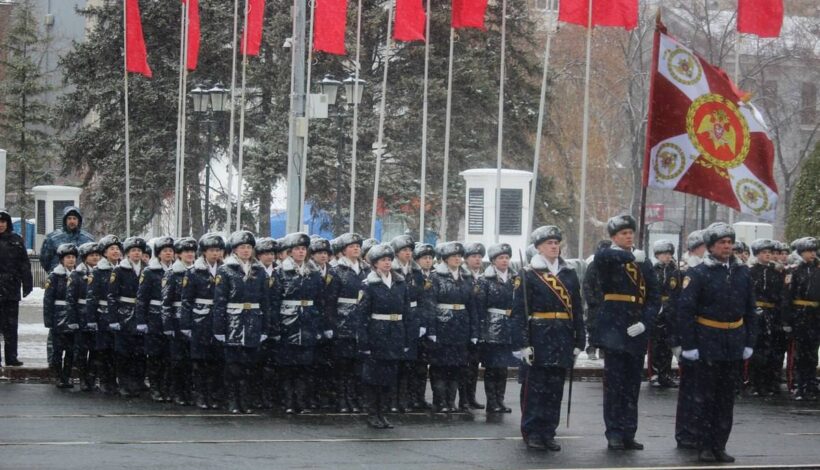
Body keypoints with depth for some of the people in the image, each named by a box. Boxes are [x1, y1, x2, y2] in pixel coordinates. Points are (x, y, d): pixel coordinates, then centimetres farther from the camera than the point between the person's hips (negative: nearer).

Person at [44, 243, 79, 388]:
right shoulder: (54, 276, -3)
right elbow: (48, 299, -5)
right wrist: (48, 320, -10)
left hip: (73, 320, 4)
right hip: (59, 320, -4)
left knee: (71, 350, 6)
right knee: (58, 349, -1)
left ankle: (67, 377, 15)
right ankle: (59, 378, 6)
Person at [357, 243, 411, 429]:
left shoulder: (400, 283, 9)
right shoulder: (369, 285, -5)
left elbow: (406, 312, 11)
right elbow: (362, 314, -9)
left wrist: (407, 339, 6)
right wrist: (364, 342, -15)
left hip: (395, 336, 5)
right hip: (376, 335, -5)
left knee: (390, 377, 7)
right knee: (374, 375, 1)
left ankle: (381, 412, 17)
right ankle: (372, 414, 9)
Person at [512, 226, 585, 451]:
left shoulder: (569, 274, 11)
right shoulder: (527, 275, -2)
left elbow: (577, 310, 12)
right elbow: (519, 312, -7)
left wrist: (579, 342, 7)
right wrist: (522, 344, -14)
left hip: (562, 340, 4)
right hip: (537, 338, -4)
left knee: (555, 389, 7)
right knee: (535, 388, 0)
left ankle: (548, 433, 13)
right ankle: (532, 433, 7)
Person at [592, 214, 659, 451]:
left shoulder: (644, 262, 12)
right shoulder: (608, 258, 0)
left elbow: (655, 296, 7)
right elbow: (600, 257, -27)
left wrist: (645, 321, -7)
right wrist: (630, 256, -25)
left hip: (637, 330, 4)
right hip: (614, 327, -4)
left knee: (632, 383, 7)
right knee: (614, 382, -3)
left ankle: (628, 434, 12)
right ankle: (614, 434, 0)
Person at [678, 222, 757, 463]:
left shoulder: (743, 272, 7)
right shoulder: (698, 273, -7)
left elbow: (750, 310, 12)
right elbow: (686, 310, -9)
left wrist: (749, 341, 7)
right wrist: (689, 344, -13)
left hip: (734, 343, 4)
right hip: (708, 342, -4)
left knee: (726, 397, 9)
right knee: (705, 396, 1)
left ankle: (719, 446, 16)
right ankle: (705, 447, 7)